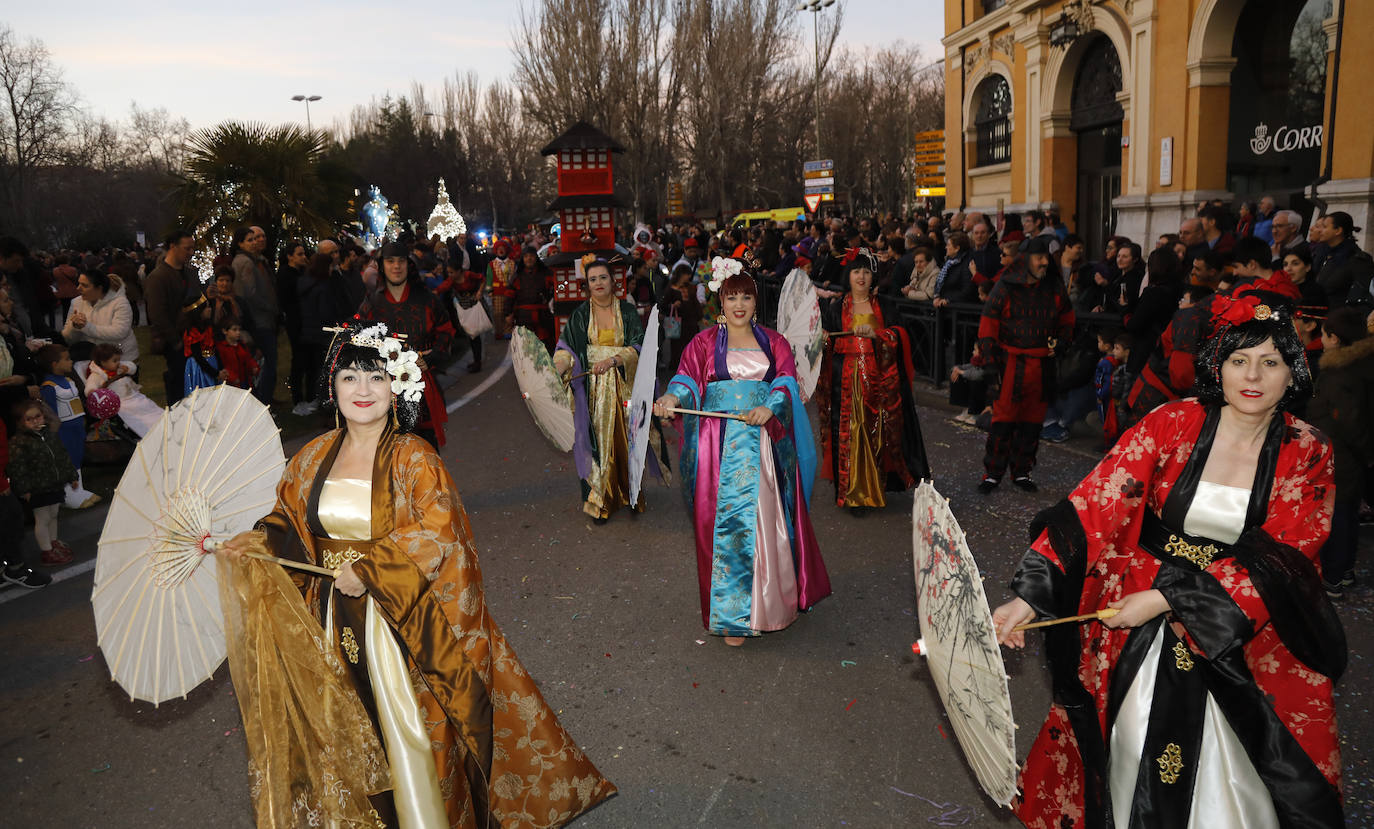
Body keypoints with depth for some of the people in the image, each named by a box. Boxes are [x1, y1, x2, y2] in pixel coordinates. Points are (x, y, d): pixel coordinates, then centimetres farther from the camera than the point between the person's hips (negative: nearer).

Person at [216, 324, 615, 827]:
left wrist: (368, 571, -21)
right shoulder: (315, 457, 3)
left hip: (399, 621, -4)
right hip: (337, 619, 4)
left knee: (408, 730, 4)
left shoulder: (413, 459, -12)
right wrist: (255, 542, -5)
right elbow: (288, 520, 13)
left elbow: (436, 534, -19)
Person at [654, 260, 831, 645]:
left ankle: (773, 596, 22)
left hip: (765, 442, 2)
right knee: (727, 519, -4)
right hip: (722, 445, -2)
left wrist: (769, 407, -21)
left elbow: (787, 379, -1)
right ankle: (732, 613, 4)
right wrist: (673, 397, -27)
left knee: (767, 519, 5)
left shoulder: (773, 342, 12)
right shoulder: (705, 342, 8)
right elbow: (688, 376, -5)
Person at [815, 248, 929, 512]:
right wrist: (822, 338, -16)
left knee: (879, 432, 1)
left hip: (879, 379, 1)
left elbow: (898, 336, -1)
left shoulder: (884, 306, 10)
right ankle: (853, 494, 2)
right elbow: (827, 342, 7)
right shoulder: (836, 307, 9)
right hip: (847, 380, -1)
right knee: (849, 433, -5)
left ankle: (877, 486, 16)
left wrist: (874, 333, -17)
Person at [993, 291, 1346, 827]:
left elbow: (1282, 560, -13)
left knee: (1227, 780, 9)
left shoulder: (1307, 453, -6)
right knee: (1136, 760, 12)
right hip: (1138, 630, -1)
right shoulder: (1171, 424, -11)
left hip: (1245, 633, 1)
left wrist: (1167, 599, -23)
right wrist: (1028, 597, -28)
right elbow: (1095, 506, -19)